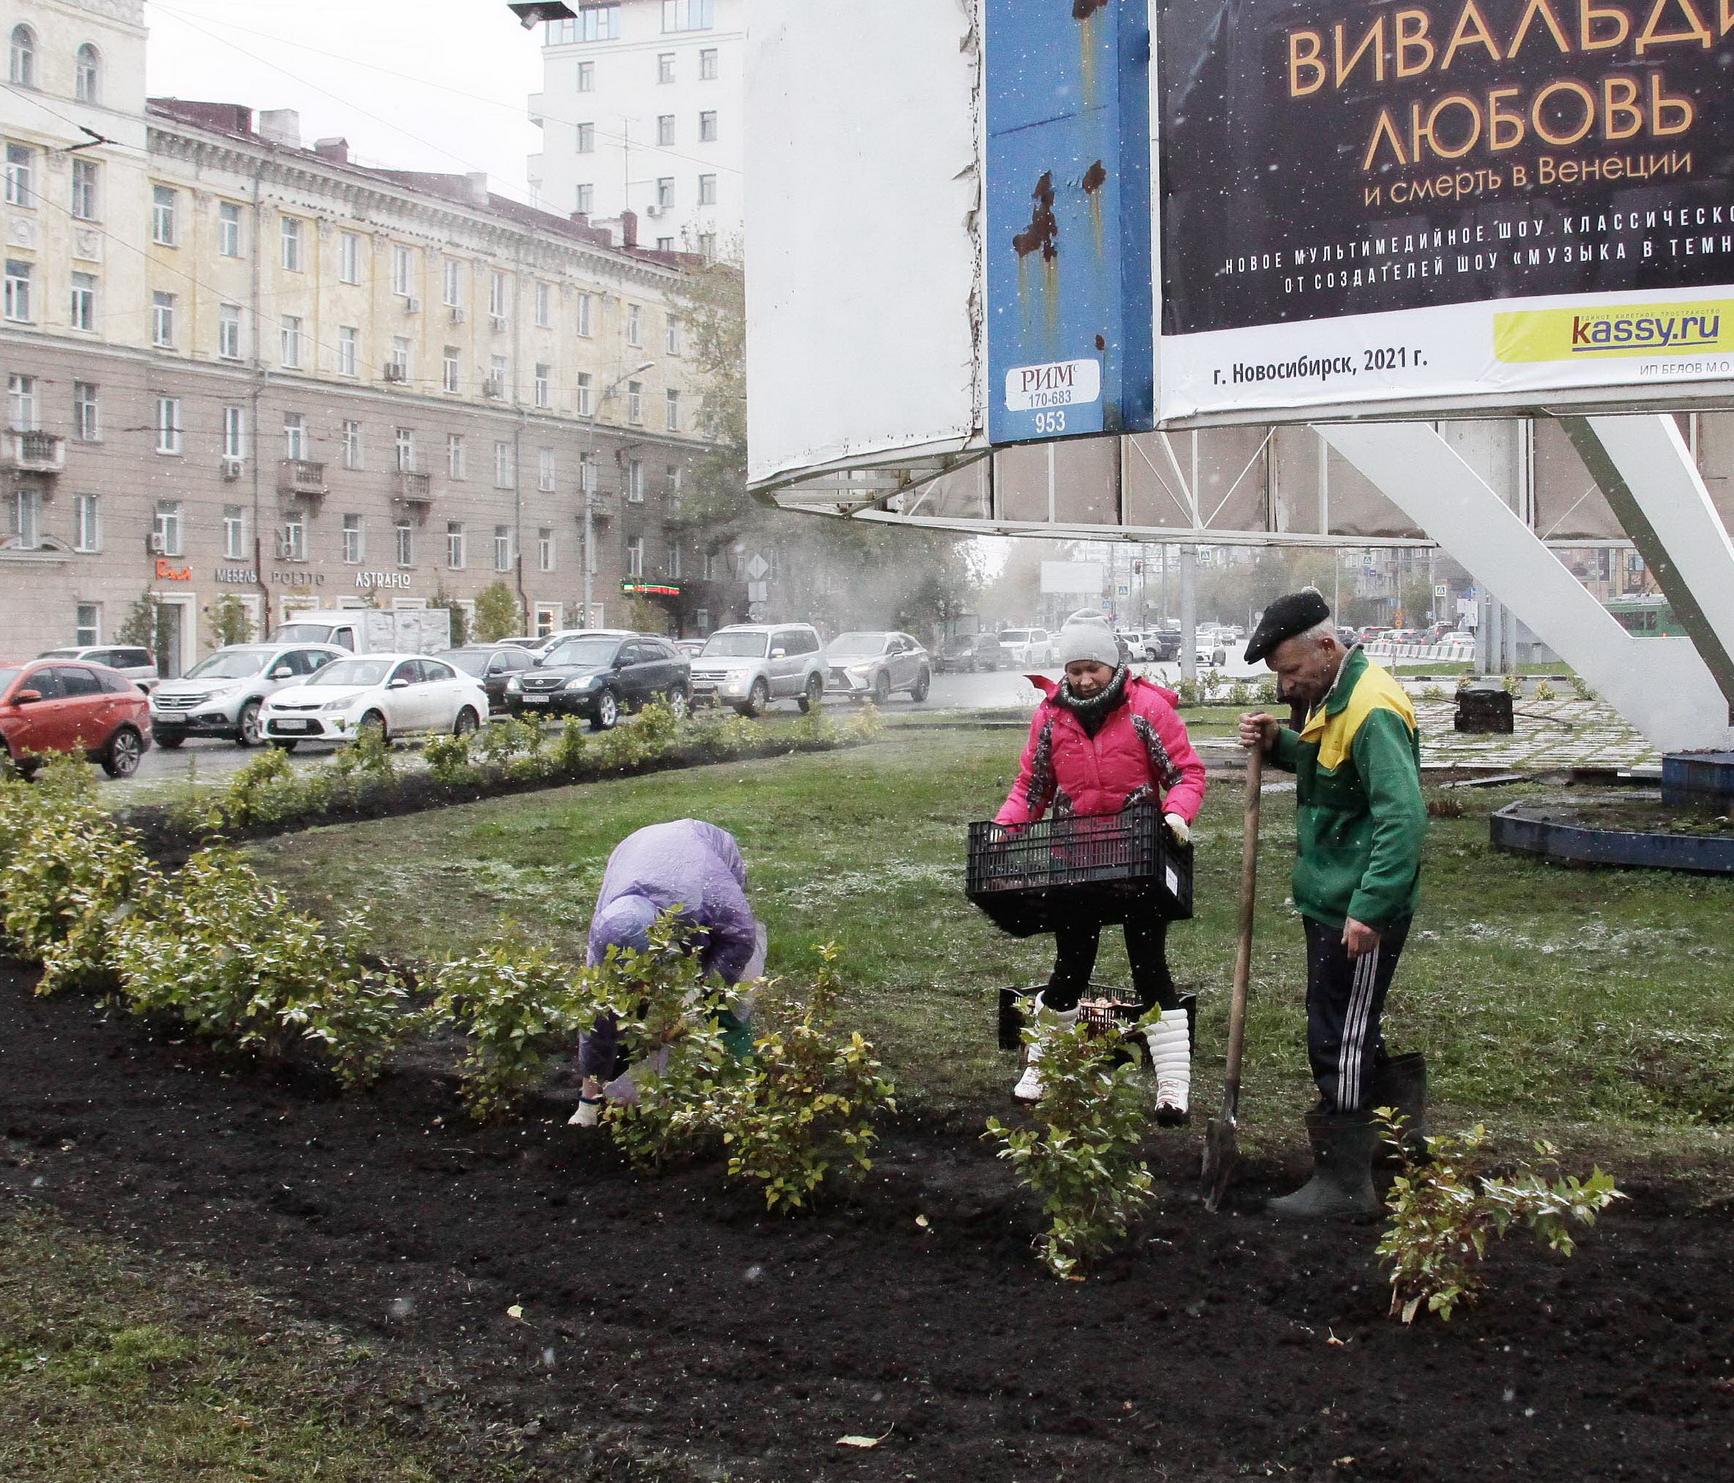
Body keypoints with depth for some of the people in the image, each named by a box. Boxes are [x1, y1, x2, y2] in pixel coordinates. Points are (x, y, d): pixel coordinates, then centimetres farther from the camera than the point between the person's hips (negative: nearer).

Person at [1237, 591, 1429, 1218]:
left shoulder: (1372, 711, -24)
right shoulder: (1333, 696, 8)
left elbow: (1404, 817, -28)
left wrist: (1370, 911, -30)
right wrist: (1278, 743, 1)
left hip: (1361, 912, -10)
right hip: (1331, 900, 10)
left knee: (1339, 1043, -1)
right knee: (1355, 1030, 22)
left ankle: (1344, 1184, 10)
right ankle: (1401, 1127, 38)